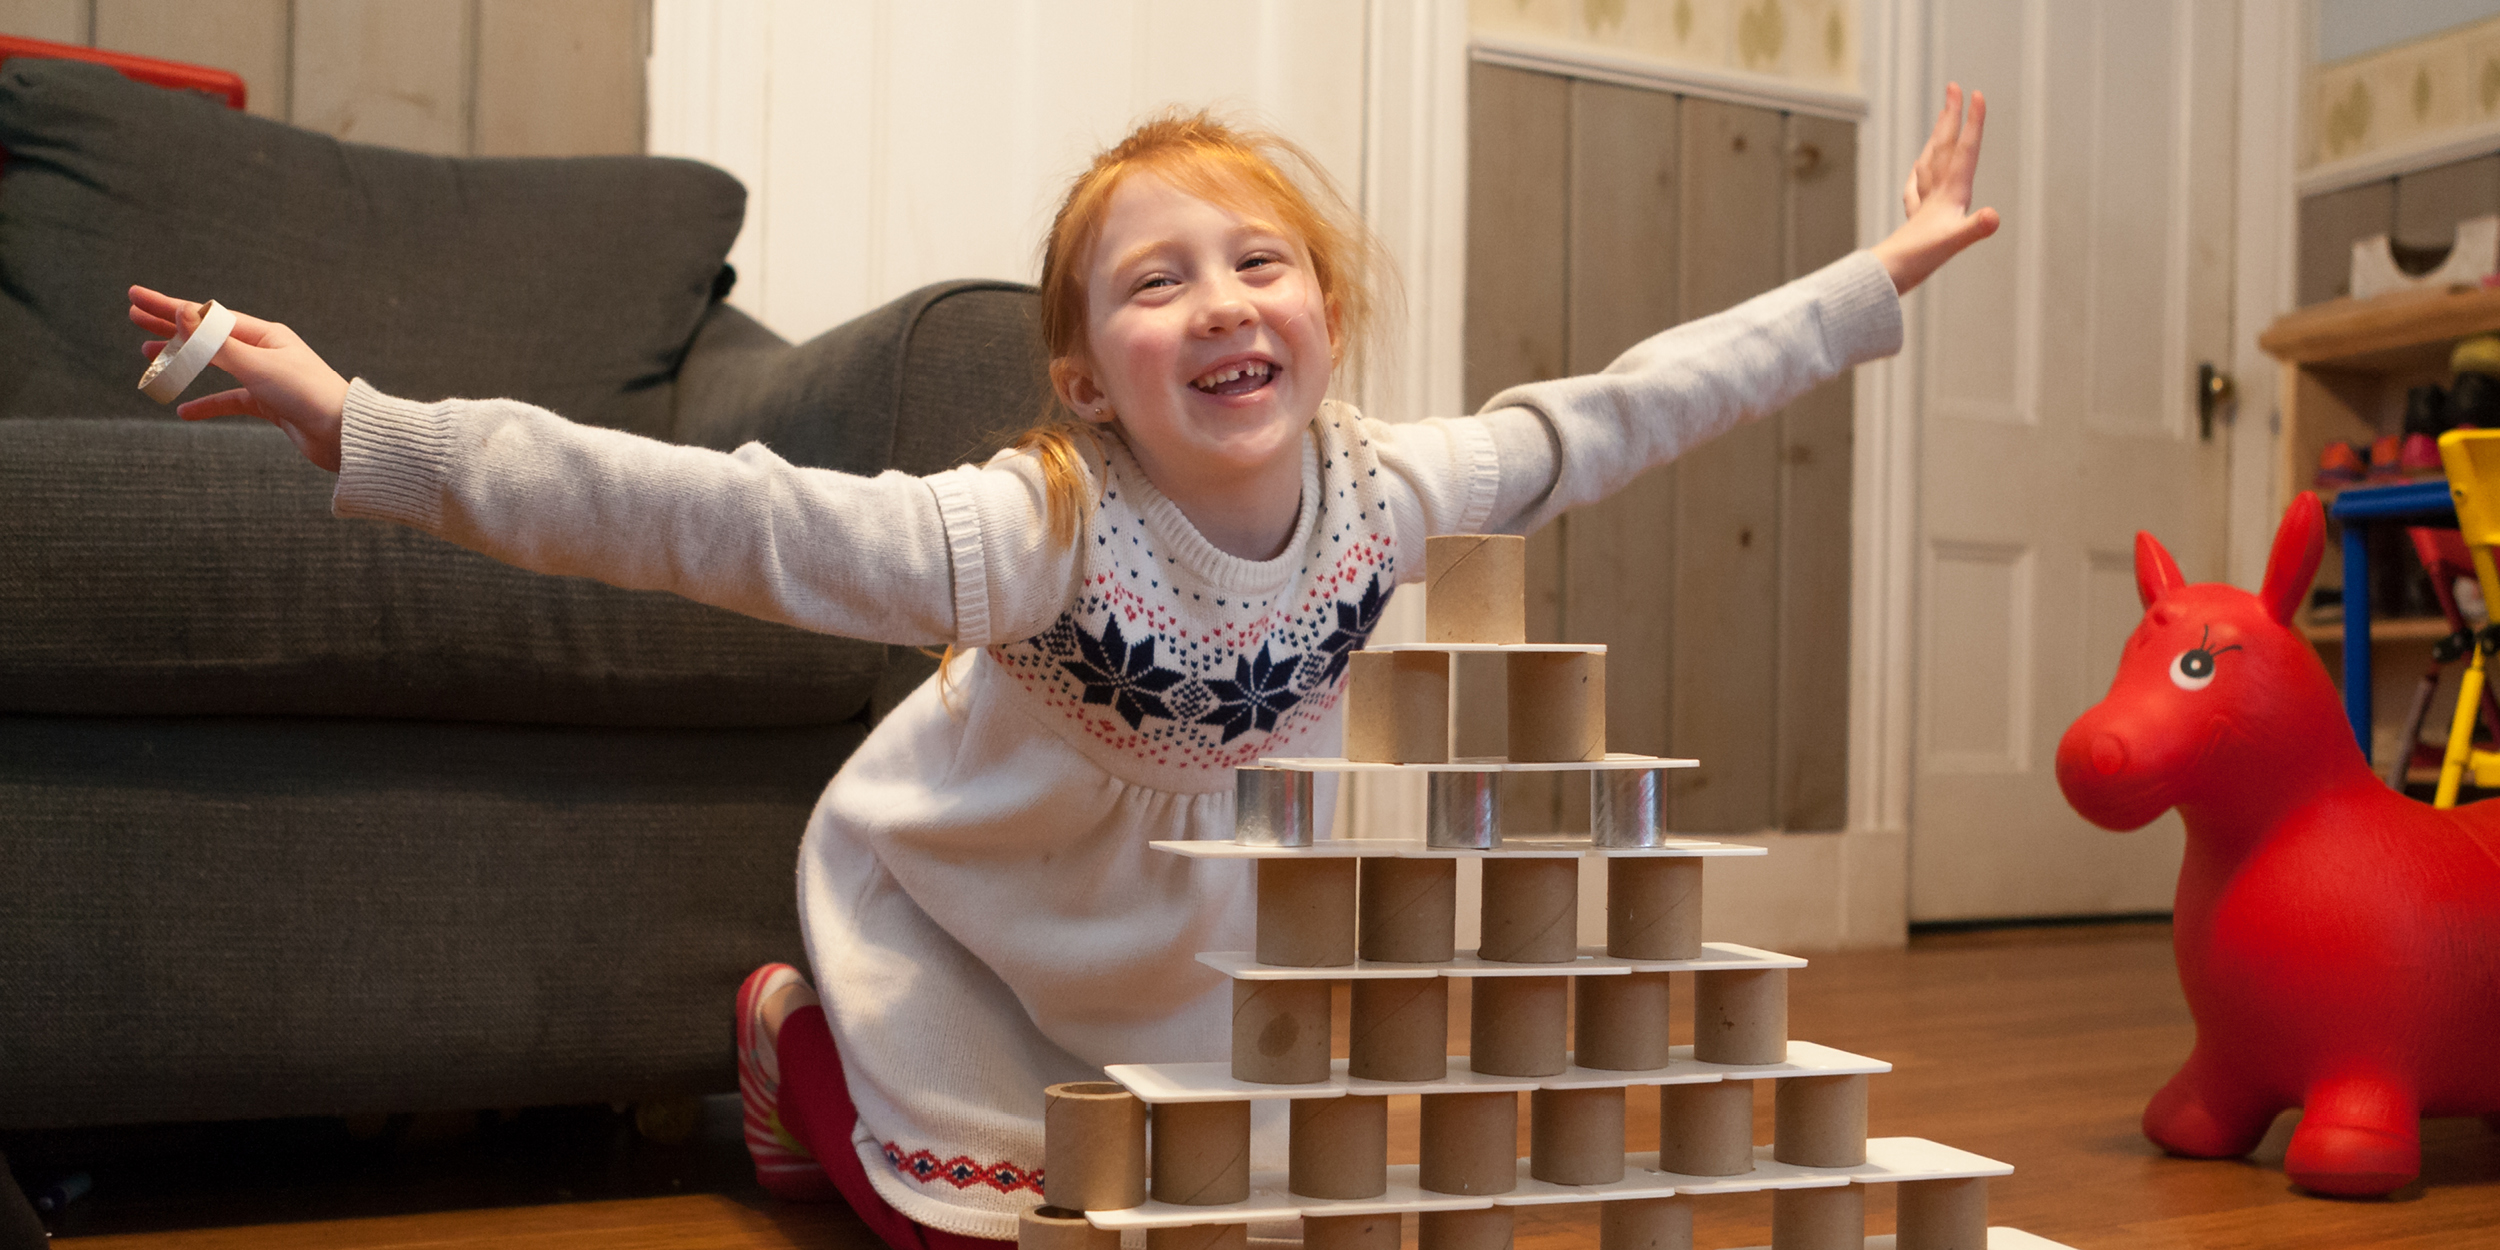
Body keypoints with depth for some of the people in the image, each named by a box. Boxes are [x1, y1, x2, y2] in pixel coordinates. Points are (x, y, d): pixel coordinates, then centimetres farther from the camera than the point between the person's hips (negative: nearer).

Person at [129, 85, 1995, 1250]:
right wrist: (357, 426, -51)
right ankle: (802, 1041, 31)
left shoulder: (1388, 494, -22)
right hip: (951, 910, -4)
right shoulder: (1036, 533, -37)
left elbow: (1619, 410, -10)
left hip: (1183, 945, 5)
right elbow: (694, 511, -44)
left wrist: (1881, 278, -4)